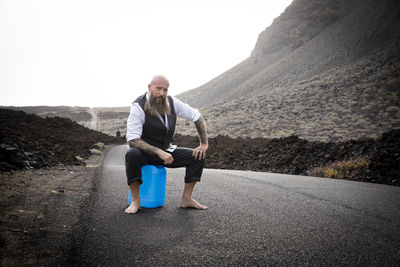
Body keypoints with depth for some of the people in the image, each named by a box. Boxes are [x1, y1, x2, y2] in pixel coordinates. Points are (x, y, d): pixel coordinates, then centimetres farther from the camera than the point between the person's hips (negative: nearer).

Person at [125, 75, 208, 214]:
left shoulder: (172, 102, -5)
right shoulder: (138, 107, -20)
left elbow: (197, 117, 4)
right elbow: (132, 140, -25)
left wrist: (204, 143, -3)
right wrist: (159, 152, -34)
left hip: (166, 151, 5)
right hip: (145, 152, -5)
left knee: (197, 156, -9)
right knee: (132, 154, -37)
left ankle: (186, 199, -1)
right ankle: (135, 200, -21)